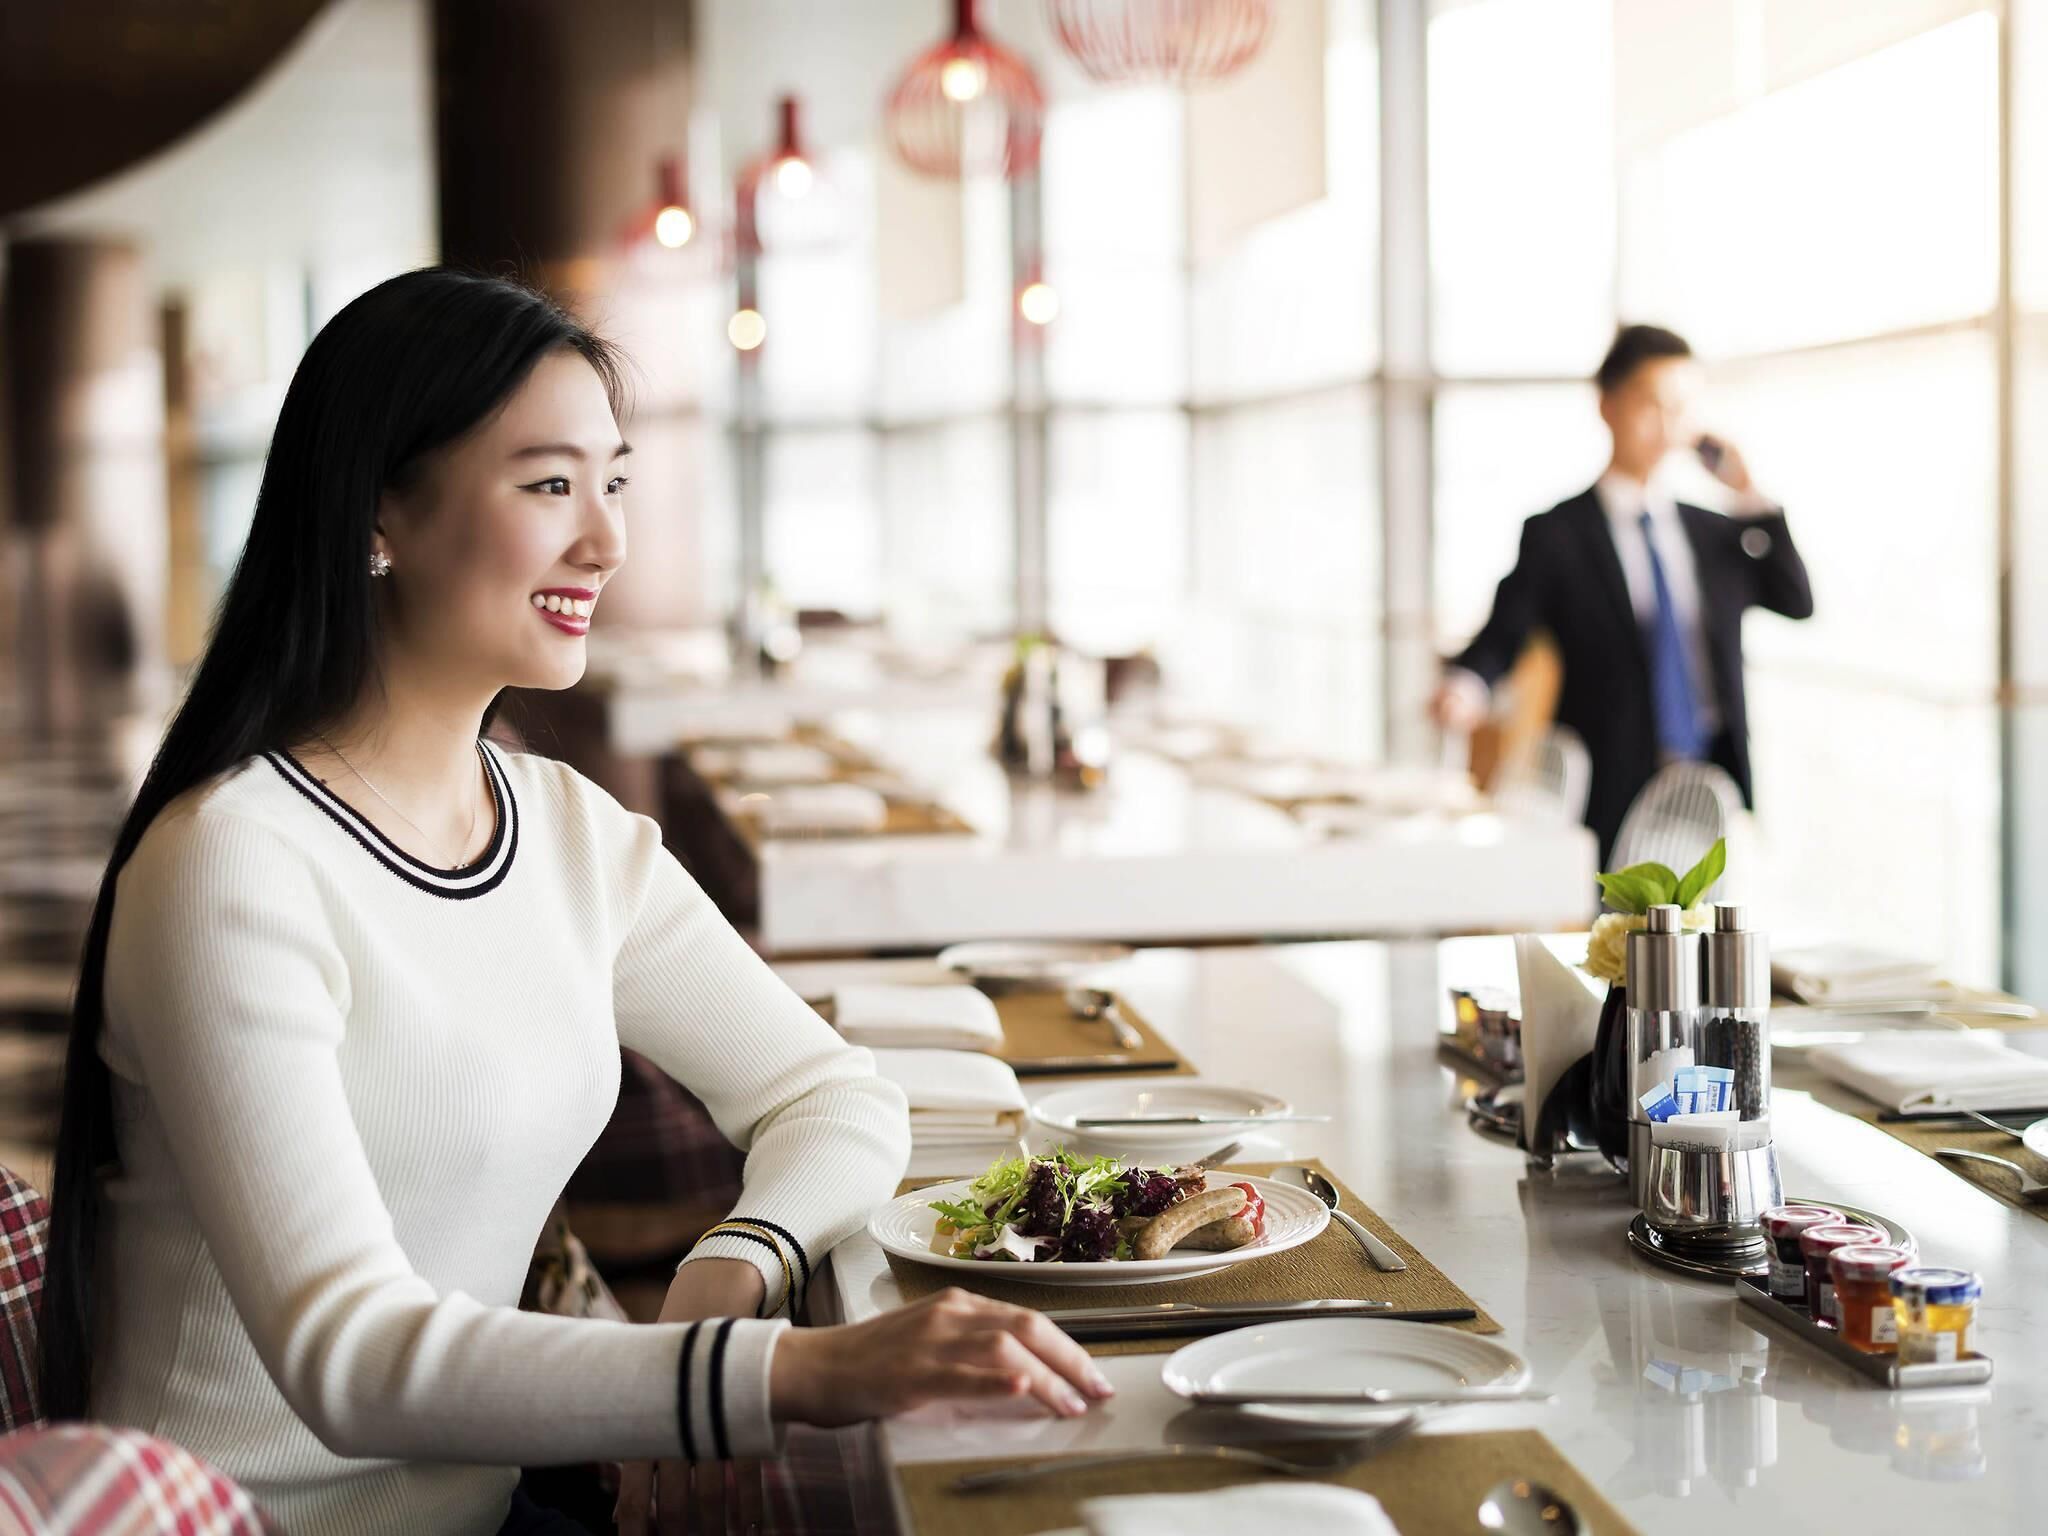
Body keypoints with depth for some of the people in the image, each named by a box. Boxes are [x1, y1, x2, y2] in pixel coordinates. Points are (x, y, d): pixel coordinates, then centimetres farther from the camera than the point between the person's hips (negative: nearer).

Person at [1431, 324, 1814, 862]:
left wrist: (1750, 495, 3)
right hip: (1612, 796, -4)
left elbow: (1797, 602, 8)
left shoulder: (1716, 534, 16)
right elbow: (1502, 636, -6)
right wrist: (1465, 686, -29)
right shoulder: (1556, 536, 3)